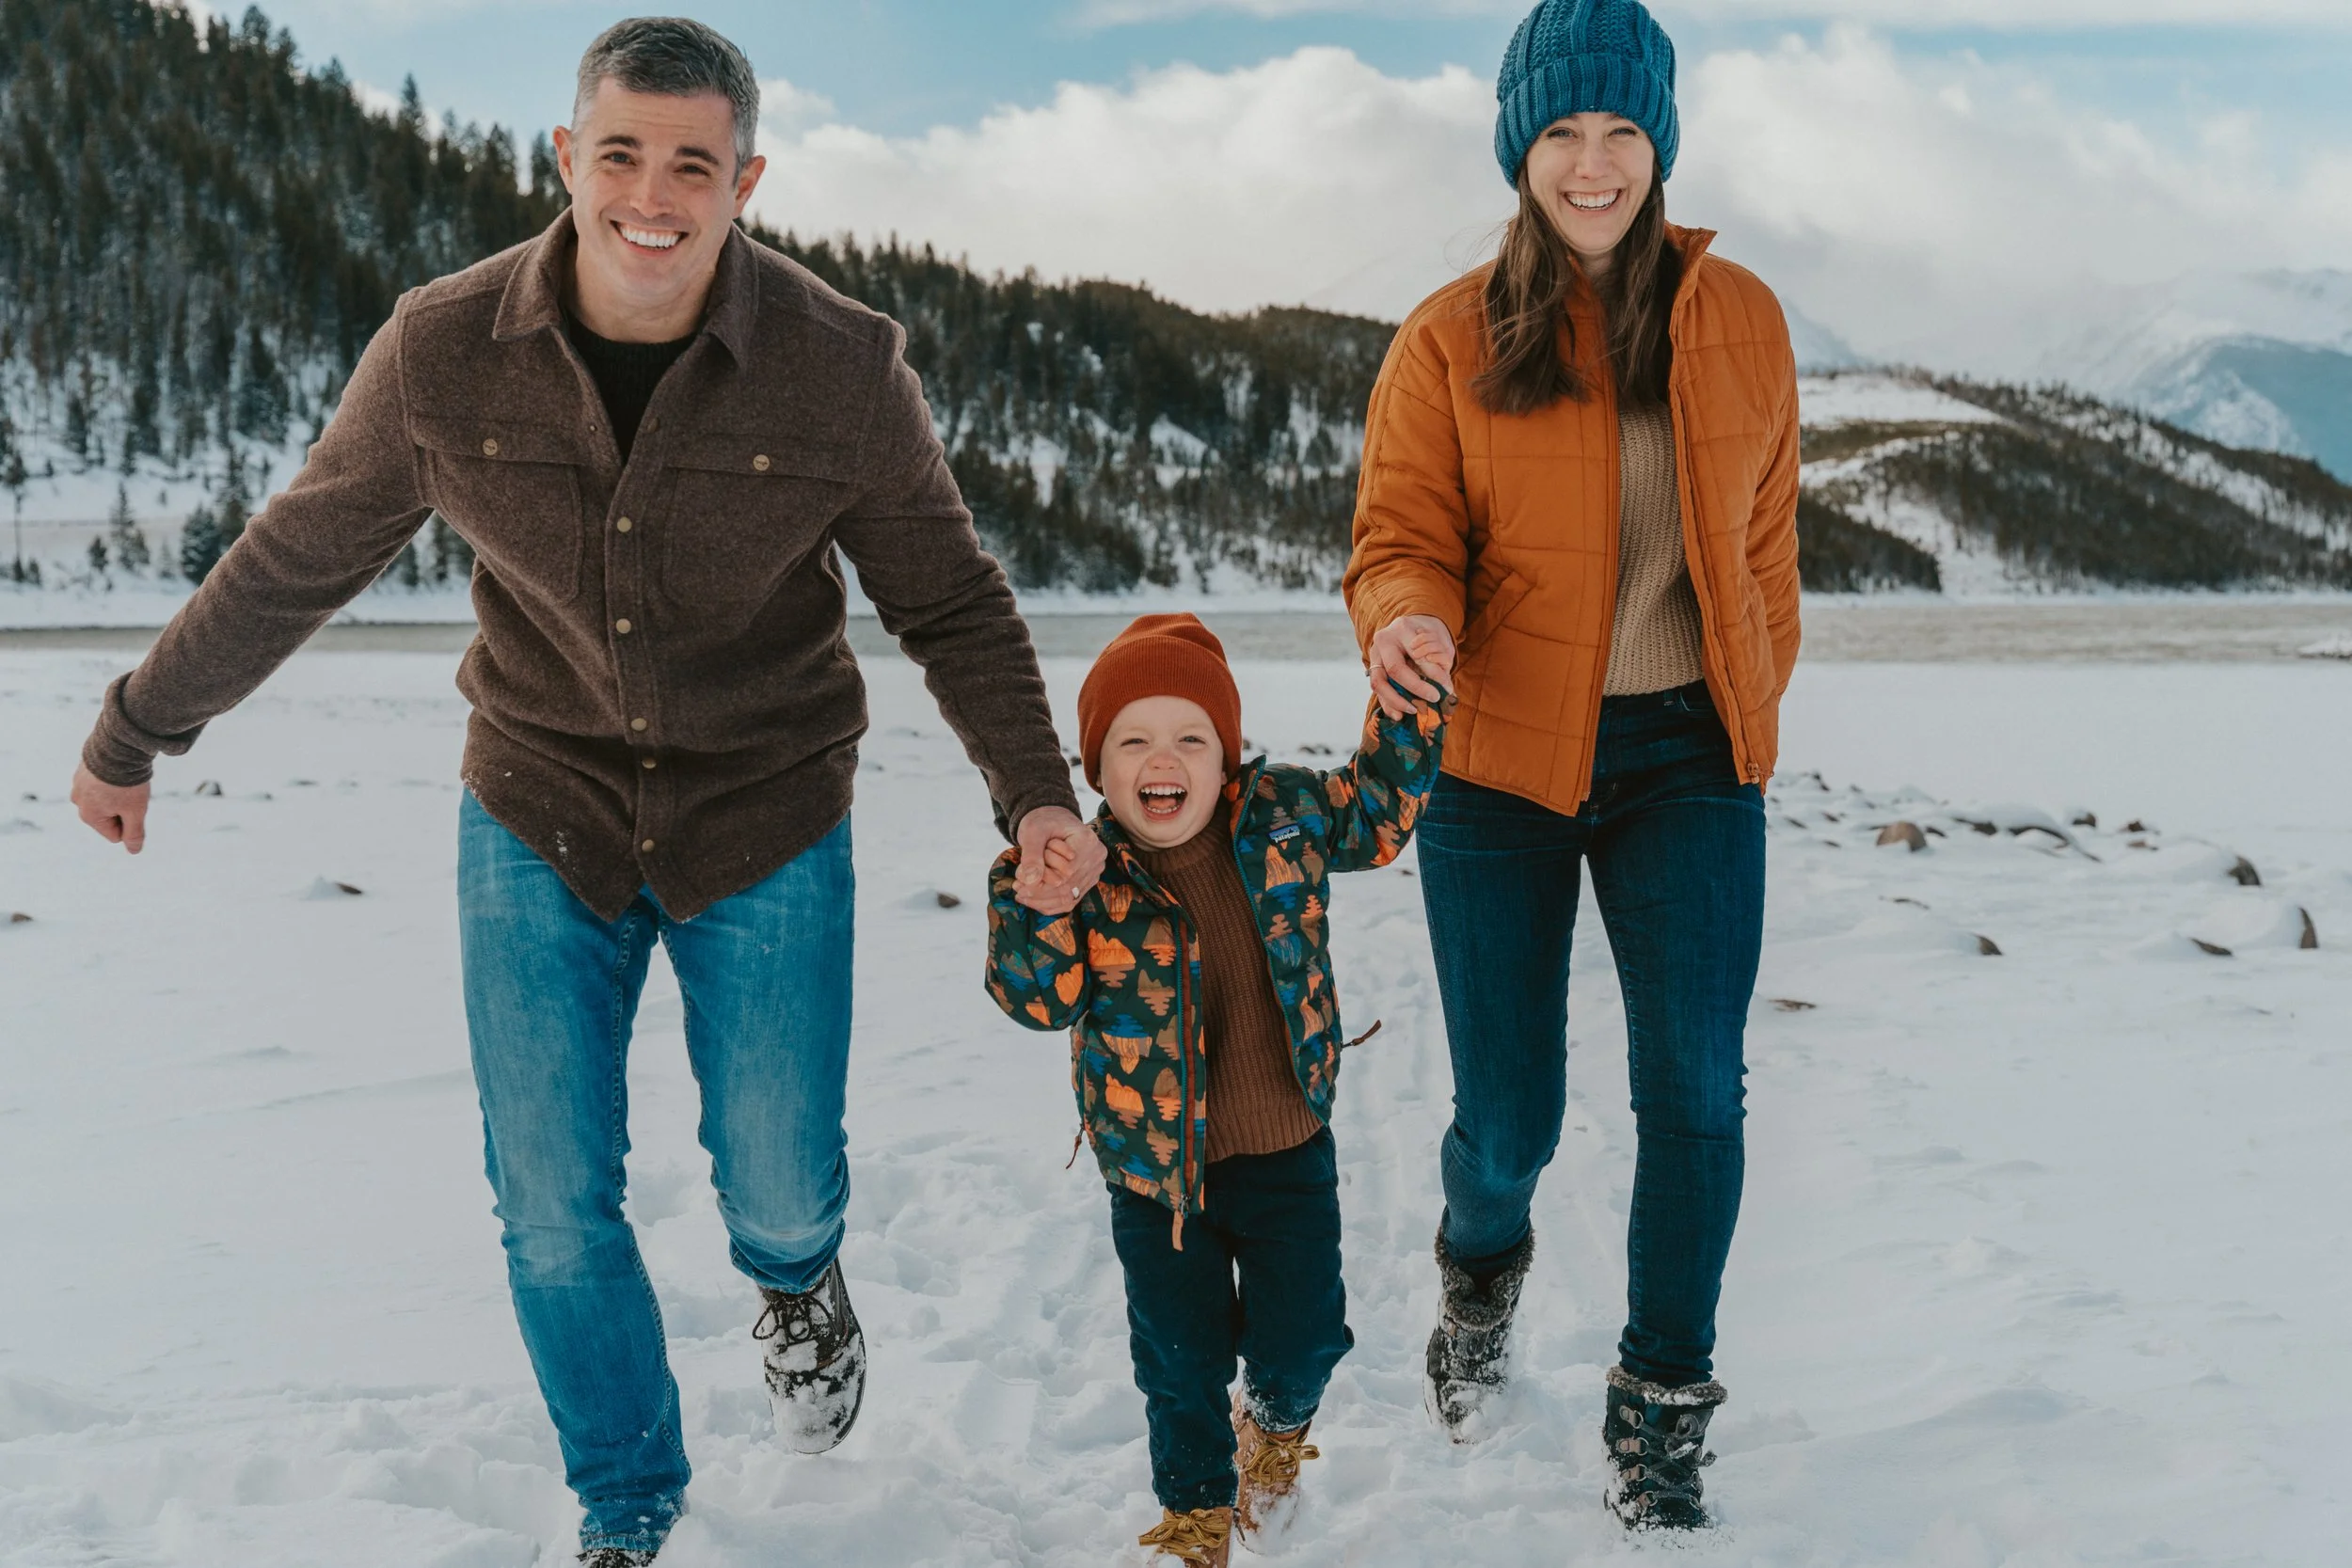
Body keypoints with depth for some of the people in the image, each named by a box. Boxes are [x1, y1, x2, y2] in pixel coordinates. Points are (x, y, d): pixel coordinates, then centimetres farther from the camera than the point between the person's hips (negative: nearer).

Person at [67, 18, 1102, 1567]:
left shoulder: (843, 367, -16)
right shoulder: (443, 352, -13)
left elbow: (951, 599, -2)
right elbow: (292, 564, 2)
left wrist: (1037, 793, -10)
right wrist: (136, 730, 12)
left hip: (767, 821, -1)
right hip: (541, 816, 1)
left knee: (780, 1188, 6)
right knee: (554, 1205, 3)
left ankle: (798, 1282, 47)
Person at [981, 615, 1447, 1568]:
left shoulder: (1284, 818, -8)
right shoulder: (1089, 874, -14)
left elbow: (1383, 805, 5)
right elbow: (1038, 998, -19)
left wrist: (1407, 701, -9)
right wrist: (1034, 894, -33)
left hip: (1288, 1150, 1)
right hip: (1156, 1167, -1)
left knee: (1301, 1337, 8)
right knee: (1182, 1356, 12)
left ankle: (1277, 1421, 45)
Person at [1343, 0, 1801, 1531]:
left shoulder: (1740, 319, 4)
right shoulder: (1451, 339, -2)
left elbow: (1763, 541, 13)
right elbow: (1401, 538, -3)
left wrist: (1753, 710, 15)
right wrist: (1406, 619, -25)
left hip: (1687, 757, 1)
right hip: (1501, 760, -1)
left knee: (1694, 1089, -6)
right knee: (1510, 1112, 3)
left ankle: (1664, 1402, 16)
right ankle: (1483, 1261, 41)